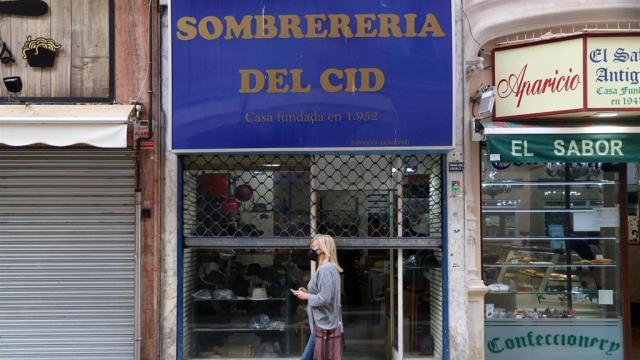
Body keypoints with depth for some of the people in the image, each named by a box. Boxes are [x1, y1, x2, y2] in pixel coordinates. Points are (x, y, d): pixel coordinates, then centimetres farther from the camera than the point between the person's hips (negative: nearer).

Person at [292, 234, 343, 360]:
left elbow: (324, 298, -23)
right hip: (324, 325, 10)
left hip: (324, 326, -10)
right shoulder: (330, 268, 15)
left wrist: (306, 296, -8)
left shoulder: (325, 269, -16)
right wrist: (307, 292, 10)